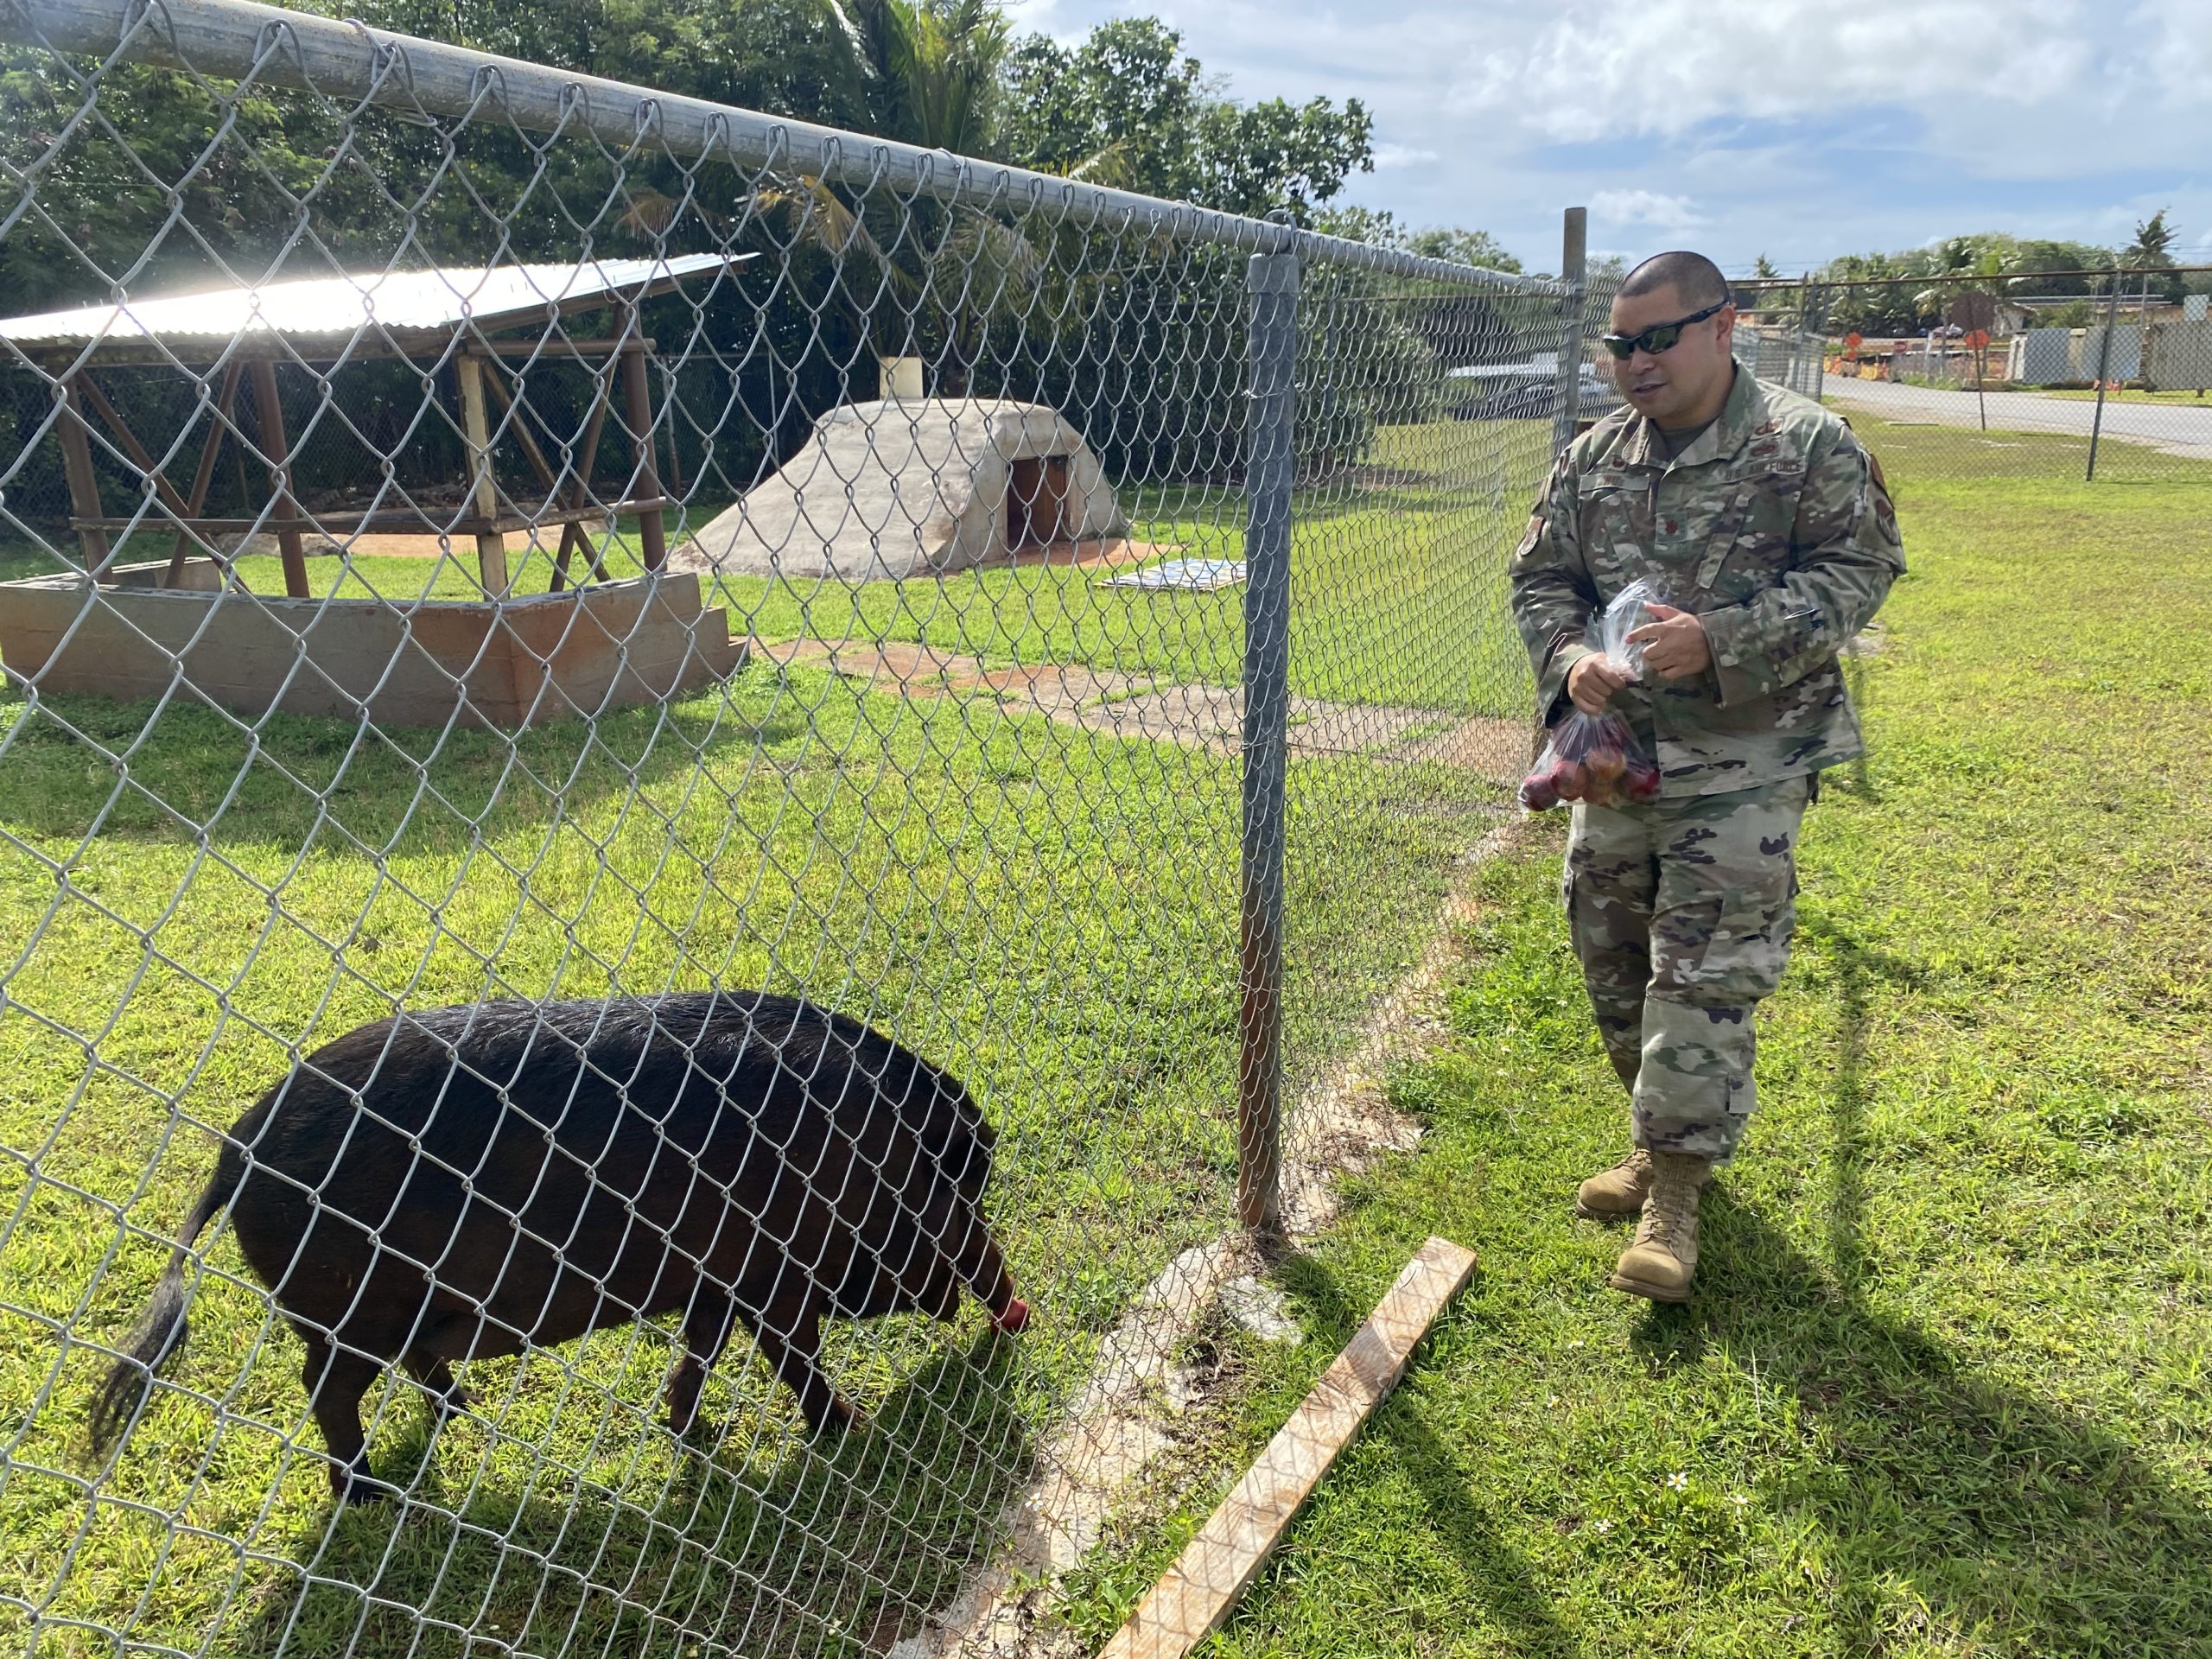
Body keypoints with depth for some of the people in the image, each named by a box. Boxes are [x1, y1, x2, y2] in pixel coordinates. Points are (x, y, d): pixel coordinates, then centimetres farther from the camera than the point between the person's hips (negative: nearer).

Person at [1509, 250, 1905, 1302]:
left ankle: (1675, 1191, 4)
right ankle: (1666, 1137, 32)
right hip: (1615, 751, 6)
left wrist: (1720, 643, -20)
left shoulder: (1809, 446, -6)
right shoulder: (1590, 460, 8)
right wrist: (1568, 658, -10)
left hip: (1744, 758, -5)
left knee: (1705, 969, -6)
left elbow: (1859, 569, -8)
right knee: (1612, 959, 12)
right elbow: (1541, 576, 12)